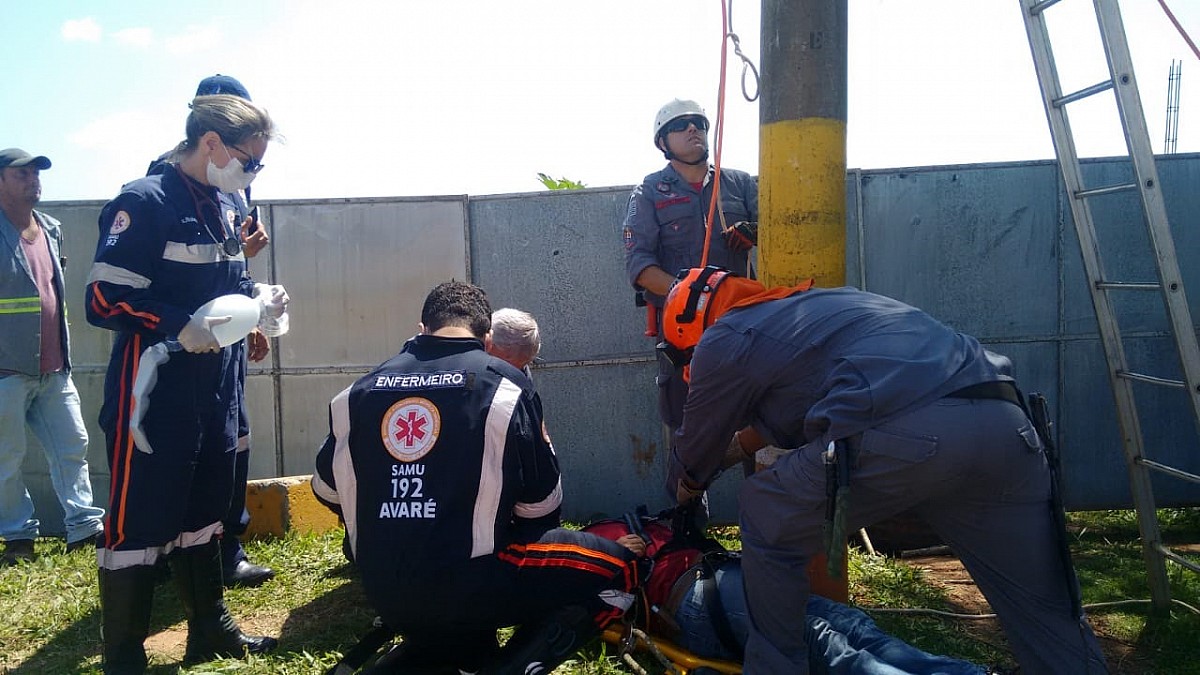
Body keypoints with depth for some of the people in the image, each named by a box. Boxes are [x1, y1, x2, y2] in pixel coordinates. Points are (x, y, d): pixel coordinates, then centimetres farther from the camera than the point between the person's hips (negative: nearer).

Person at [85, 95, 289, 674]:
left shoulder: (227, 207, 11)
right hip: (154, 395, -8)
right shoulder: (143, 203, -14)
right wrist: (181, 327, -25)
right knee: (138, 524, 2)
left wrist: (259, 299, 2)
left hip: (215, 390, 8)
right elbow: (103, 299, -18)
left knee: (202, 514, 19)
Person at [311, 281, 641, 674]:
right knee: (619, 568, 5)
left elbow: (327, 490, 17)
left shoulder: (359, 391, 5)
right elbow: (541, 504, -1)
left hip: (385, 595, 6)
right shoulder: (503, 385, -6)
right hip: (465, 587, -6)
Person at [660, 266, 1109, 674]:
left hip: (901, 435, -8)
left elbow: (696, 447, 28)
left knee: (768, 526, 17)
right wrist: (739, 447, 64)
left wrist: (683, 492, 49)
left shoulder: (726, 339, 14)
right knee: (1044, 606, 17)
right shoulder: (808, 308, 36)